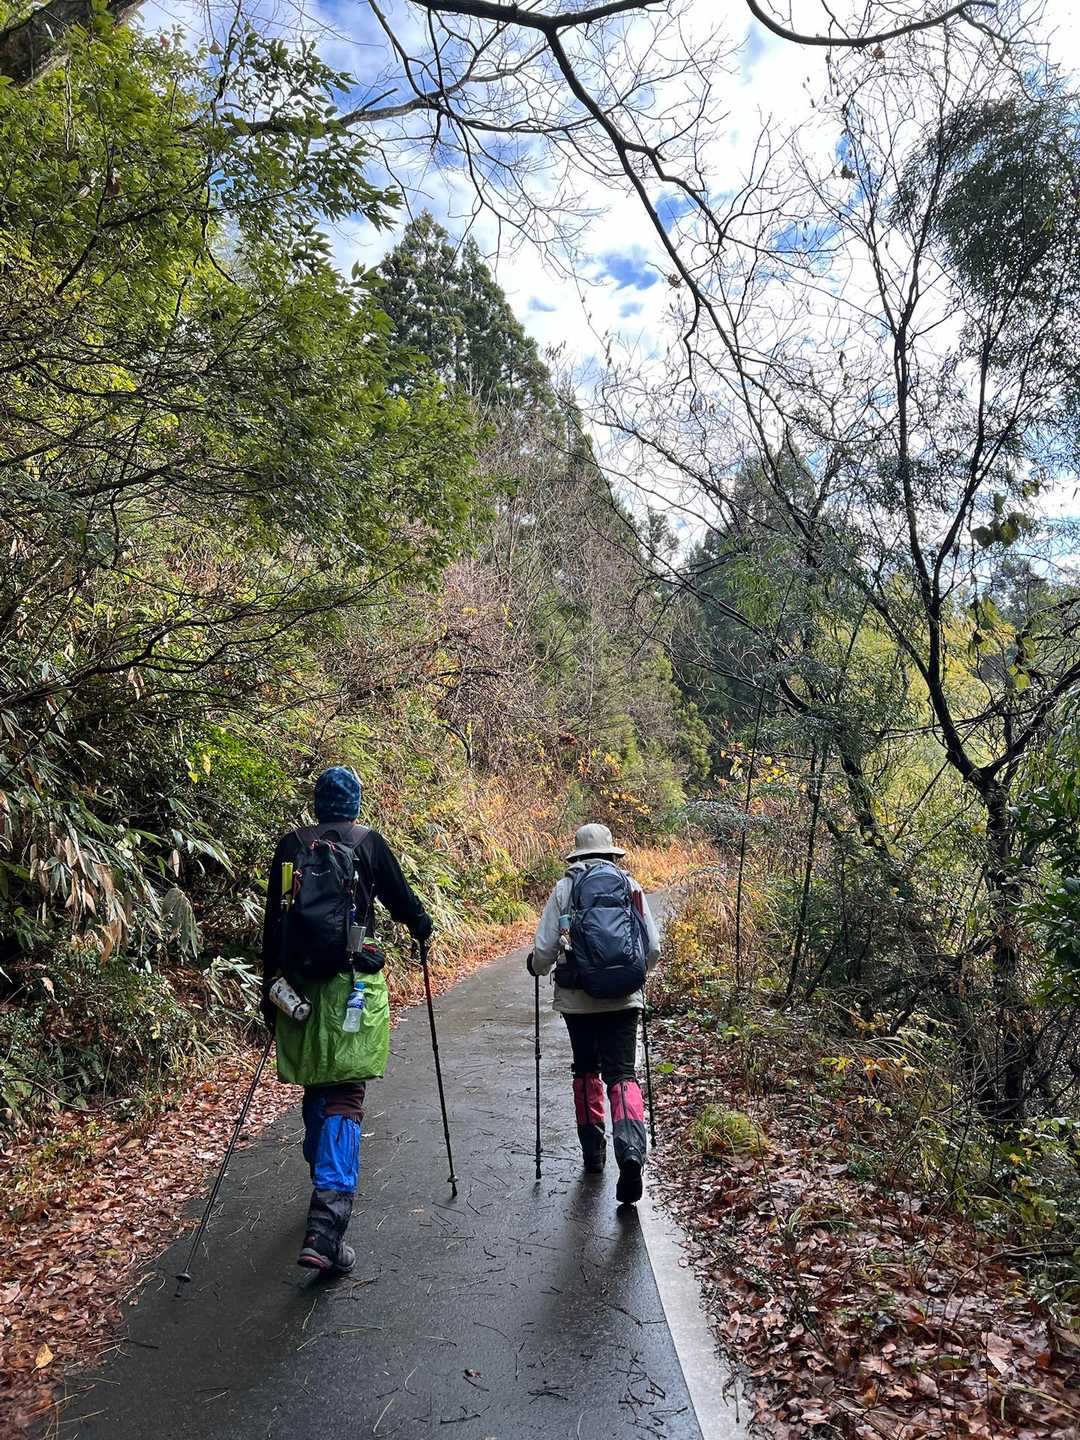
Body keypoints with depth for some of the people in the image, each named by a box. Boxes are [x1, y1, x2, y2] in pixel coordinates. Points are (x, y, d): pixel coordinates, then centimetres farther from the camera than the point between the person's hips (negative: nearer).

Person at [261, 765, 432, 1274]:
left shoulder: (290, 845, 6)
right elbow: (400, 897, 8)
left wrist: (270, 989, 14)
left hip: (299, 982, 4)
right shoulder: (368, 842, -2)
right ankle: (326, 1224, -14)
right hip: (352, 984, -4)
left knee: (316, 1088, 20)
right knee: (344, 1096, -4)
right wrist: (422, 924, 30)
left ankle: (325, 1180, 39)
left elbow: (273, 923, 7)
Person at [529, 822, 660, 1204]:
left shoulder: (564, 889, -2)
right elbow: (654, 949, 4)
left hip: (577, 998, 0)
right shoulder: (631, 886, 2)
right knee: (622, 1074, 4)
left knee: (586, 1070, 19)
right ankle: (631, 1151, -17)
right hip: (624, 998, 0)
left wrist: (537, 967, 18)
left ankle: (593, 1150, 26)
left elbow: (543, 950, -4)